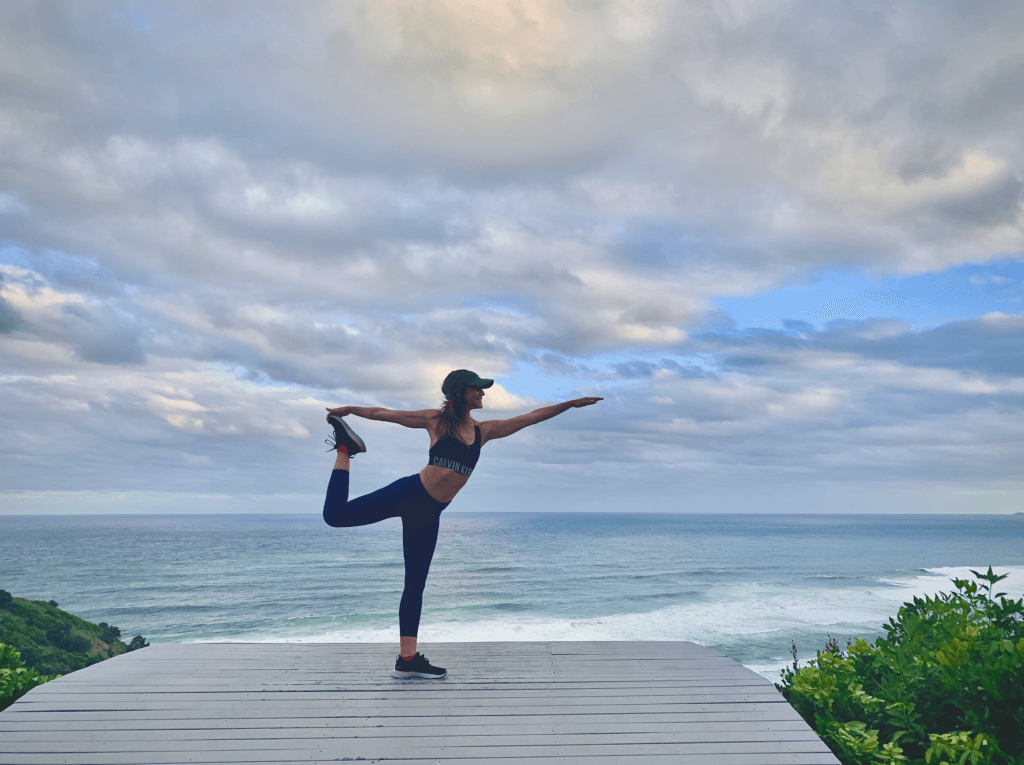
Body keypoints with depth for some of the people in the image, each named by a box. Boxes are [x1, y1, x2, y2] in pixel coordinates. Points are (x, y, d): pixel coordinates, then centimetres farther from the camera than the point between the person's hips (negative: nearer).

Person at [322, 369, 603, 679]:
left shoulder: (484, 431, 9)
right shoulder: (436, 419, -2)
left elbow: (531, 418, 11)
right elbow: (385, 414, 5)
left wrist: (572, 403, 11)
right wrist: (350, 409, 5)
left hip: (428, 514, 4)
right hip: (408, 494, -4)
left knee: (415, 586, 7)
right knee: (335, 515, -10)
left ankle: (407, 660, 13)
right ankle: (346, 447, 14)